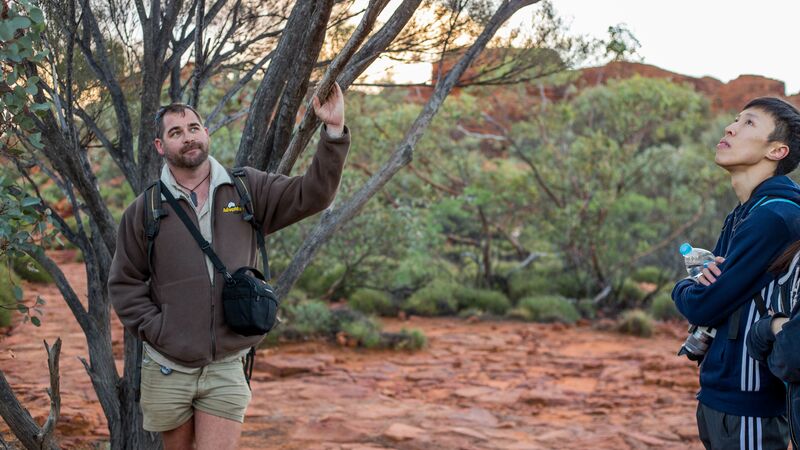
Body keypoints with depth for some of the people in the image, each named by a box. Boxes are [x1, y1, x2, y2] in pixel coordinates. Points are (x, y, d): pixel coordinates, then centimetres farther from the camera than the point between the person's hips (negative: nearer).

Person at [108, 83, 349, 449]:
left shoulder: (246, 189, 2)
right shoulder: (145, 209, -1)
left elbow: (311, 195, -7)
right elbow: (124, 283, 3)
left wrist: (334, 132, -18)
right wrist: (156, 331, -8)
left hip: (227, 368, 0)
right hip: (167, 368, 0)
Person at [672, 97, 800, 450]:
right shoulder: (739, 217, 11)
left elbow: (703, 308, -17)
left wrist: (683, 290, 5)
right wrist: (705, 279, -8)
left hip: (746, 405, -8)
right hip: (718, 396, 8)